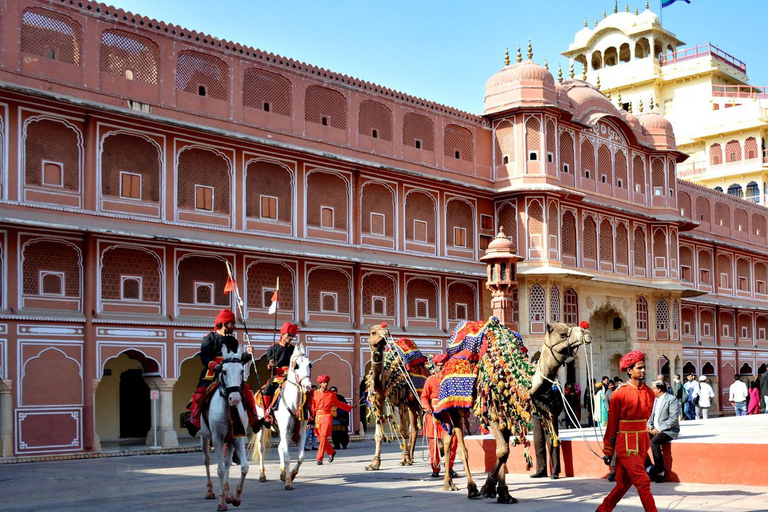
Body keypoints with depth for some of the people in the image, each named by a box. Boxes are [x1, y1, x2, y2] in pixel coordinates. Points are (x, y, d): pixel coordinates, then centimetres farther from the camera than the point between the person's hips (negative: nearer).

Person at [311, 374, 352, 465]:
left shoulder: (331, 394, 6)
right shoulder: (315, 393, 6)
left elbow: (339, 404, 17)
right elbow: (312, 406, 3)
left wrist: (350, 407, 19)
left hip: (327, 417, -2)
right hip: (318, 417, 2)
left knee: (323, 437, -12)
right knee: (320, 437, 8)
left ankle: (319, 459, -12)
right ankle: (331, 452, 31)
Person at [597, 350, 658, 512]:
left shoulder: (649, 393, 5)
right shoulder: (619, 394, -10)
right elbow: (612, 424, -4)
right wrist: (608, 451, -1)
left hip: (643, 442, 6)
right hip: (626, 445, -6)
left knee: (624, 483, 13)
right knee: (643, 482, -12)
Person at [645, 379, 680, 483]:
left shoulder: (671, 399, -9)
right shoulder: (655, 400, 16)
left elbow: (673, 419, -17)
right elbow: (652, 416, 21)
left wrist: (659, 429, -19)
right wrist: (649, 426, -1)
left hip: (669, 431, -8)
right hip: (655, 430, 8)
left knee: (654, 442, -34)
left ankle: (661, 471, -20)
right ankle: (649, 466, -7)